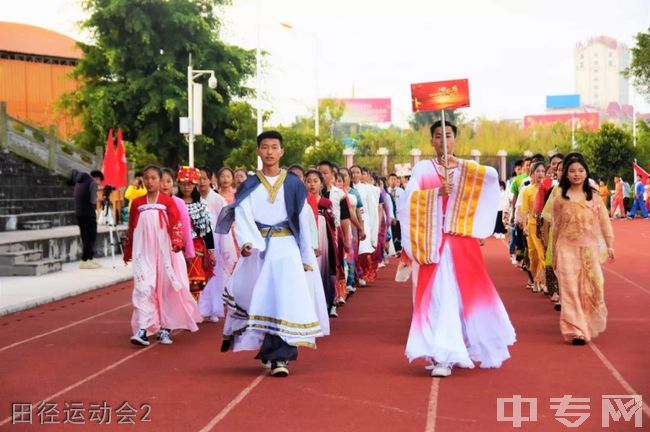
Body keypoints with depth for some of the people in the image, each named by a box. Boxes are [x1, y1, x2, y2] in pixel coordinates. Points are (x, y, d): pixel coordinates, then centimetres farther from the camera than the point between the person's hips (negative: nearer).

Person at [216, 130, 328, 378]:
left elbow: (304, 221, 4)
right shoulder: (249, 186, 6)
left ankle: (280, 357, -10)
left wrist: (307, 258, 1)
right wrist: (246, 242, -28)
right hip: (258, 249, 1)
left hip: (286, 247, -1)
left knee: (287, 299, -11)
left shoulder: (293, 184, 4)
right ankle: (270, 352, 20)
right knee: (260, 301, 4)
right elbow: (242, 216, -8)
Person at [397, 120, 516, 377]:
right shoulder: (422, 168, 7)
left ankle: (459, 349, 21)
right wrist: (437, 192, -20)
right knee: (439, 296, -7)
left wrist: (460, 165, -14)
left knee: (467, 293, 3)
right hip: (432, 241, -2)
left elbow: (492, 175, -9)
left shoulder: (467, 169, 11)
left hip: (462, 242, 2)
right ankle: (442, 356, -6)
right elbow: (408, 198, -8)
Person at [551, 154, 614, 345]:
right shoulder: (560, 199, 3)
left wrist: (609, 245, 0)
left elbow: (604, 222, 5)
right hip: (568, 249, -1)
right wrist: (554, 254, 10)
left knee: (593, 287, 1)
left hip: (590, 249, 1)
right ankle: (576, 330, -1)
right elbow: (556, 227, 8)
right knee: (571, 290, -4)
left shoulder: (594, 196, 4)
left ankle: (591, 324, 27)